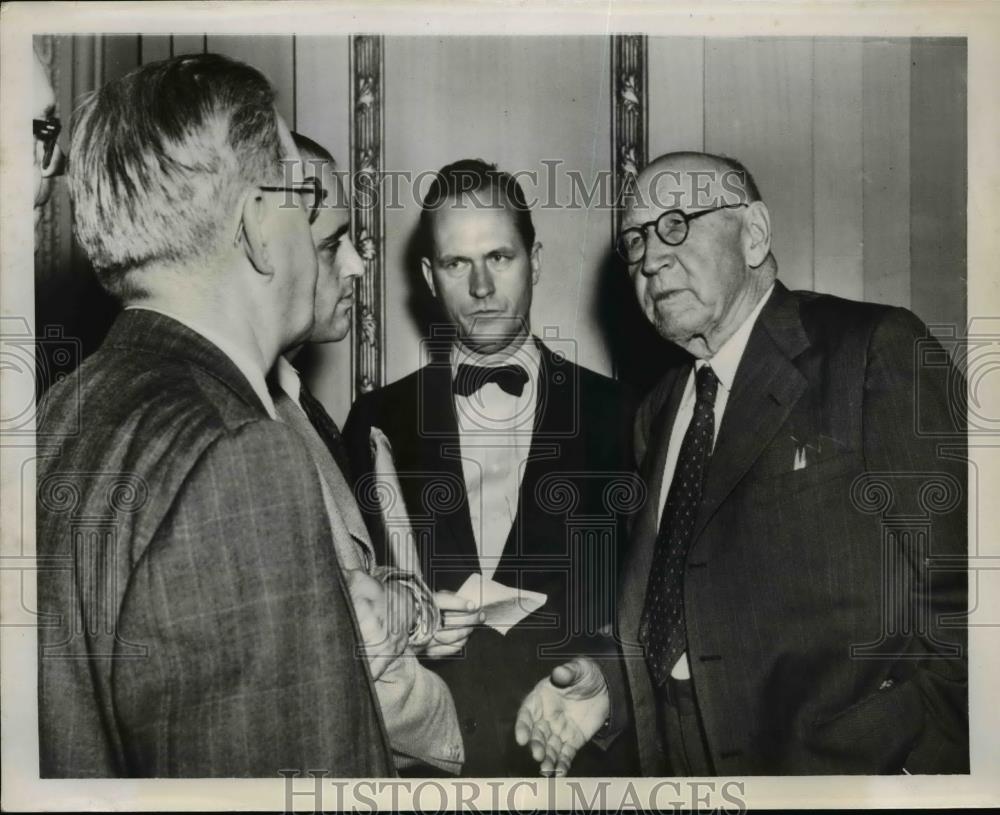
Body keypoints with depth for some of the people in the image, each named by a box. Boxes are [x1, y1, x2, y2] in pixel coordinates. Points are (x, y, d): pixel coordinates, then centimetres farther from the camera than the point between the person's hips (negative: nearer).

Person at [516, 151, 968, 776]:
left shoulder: (876, 352, -10)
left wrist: (918, 757, -21)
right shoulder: (660, 412, 10)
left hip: (855, 764, -5)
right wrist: (610, 683, -1)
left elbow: (958, 588, -15)